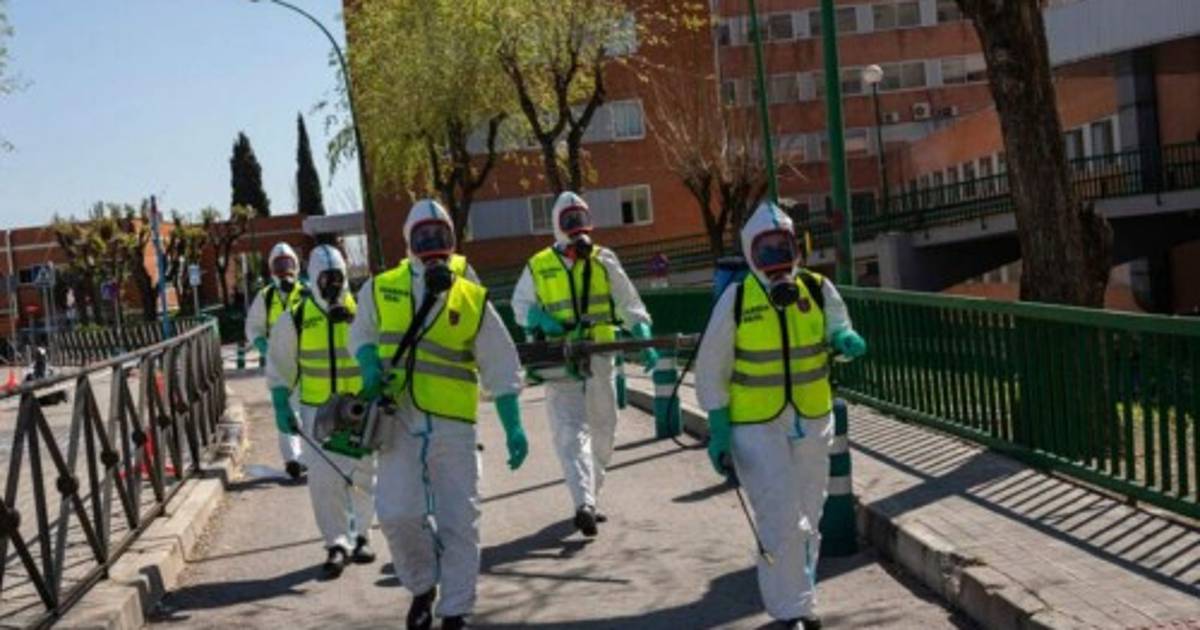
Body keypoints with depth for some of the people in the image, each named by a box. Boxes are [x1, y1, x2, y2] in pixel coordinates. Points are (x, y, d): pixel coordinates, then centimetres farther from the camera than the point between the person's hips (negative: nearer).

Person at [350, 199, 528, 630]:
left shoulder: (472, 300, 2)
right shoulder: (382, 289, 5)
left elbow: (501, 368, 5)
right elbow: (361, 334, 21)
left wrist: (513, 427, 0)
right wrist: (370, 367, -1)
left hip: (453, 425, 0)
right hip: (399, 420, 1)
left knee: (458, 521, 3)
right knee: (397, 514, -8)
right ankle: (422, 586, 21)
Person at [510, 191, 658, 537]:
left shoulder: (604, 261, 6)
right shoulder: (538, 266, 3)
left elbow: (629, 304, 6)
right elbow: (521, 305, 12)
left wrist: (644, 340, -7)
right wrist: (541, 322, -9)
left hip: (598, 358, 3)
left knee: (602, 431, 9)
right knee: (571, 431, -13)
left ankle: (586, 500, 23)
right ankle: (584, 502, -22)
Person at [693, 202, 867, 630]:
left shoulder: (818, 290, -3)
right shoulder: (736, 300, -10)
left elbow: (838, 328, 10)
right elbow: (711, 371, -5)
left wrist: (844, 339, -15)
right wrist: (718, 430, -8)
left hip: (813, 422, 4)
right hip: (756, 427, -4)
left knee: (807, 518, 15)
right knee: (781, 521, -8)